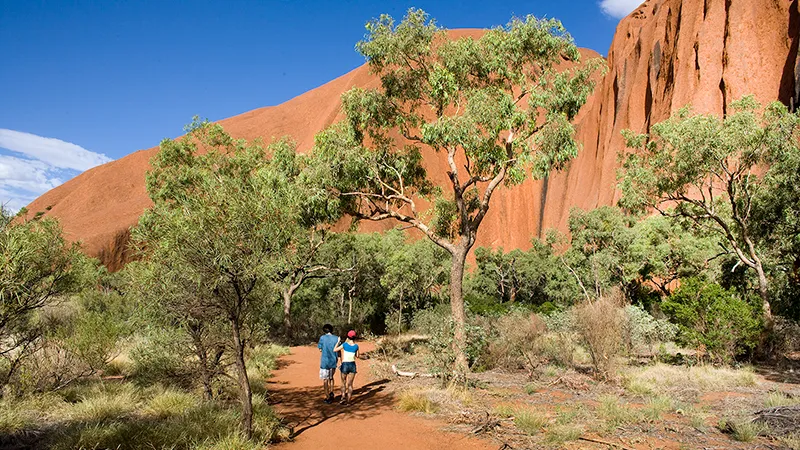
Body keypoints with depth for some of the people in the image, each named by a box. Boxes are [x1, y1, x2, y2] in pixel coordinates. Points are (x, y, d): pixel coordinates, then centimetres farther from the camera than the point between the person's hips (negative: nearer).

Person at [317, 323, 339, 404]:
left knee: (325, 379, 6)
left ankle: (328, 398, 9)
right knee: (331, 377, 24)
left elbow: (320, 350, -1)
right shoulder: (337, 338, 1)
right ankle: (331, 392, 12)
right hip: (333, 362, 3)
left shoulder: (322, 338, -6)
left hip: (325, 362, -3)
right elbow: (338, 351, 3)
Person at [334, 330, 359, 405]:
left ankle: (343, 397, -6)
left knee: (343, 383, 14)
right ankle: (348, 401, 6)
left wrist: (338, 342, 9)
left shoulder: (344, 344, -10)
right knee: (350, 384, 9)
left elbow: (334, 350, -1)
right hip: (352, 365, 2)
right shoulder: (356, 346, -3)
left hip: (345, 365, -2)